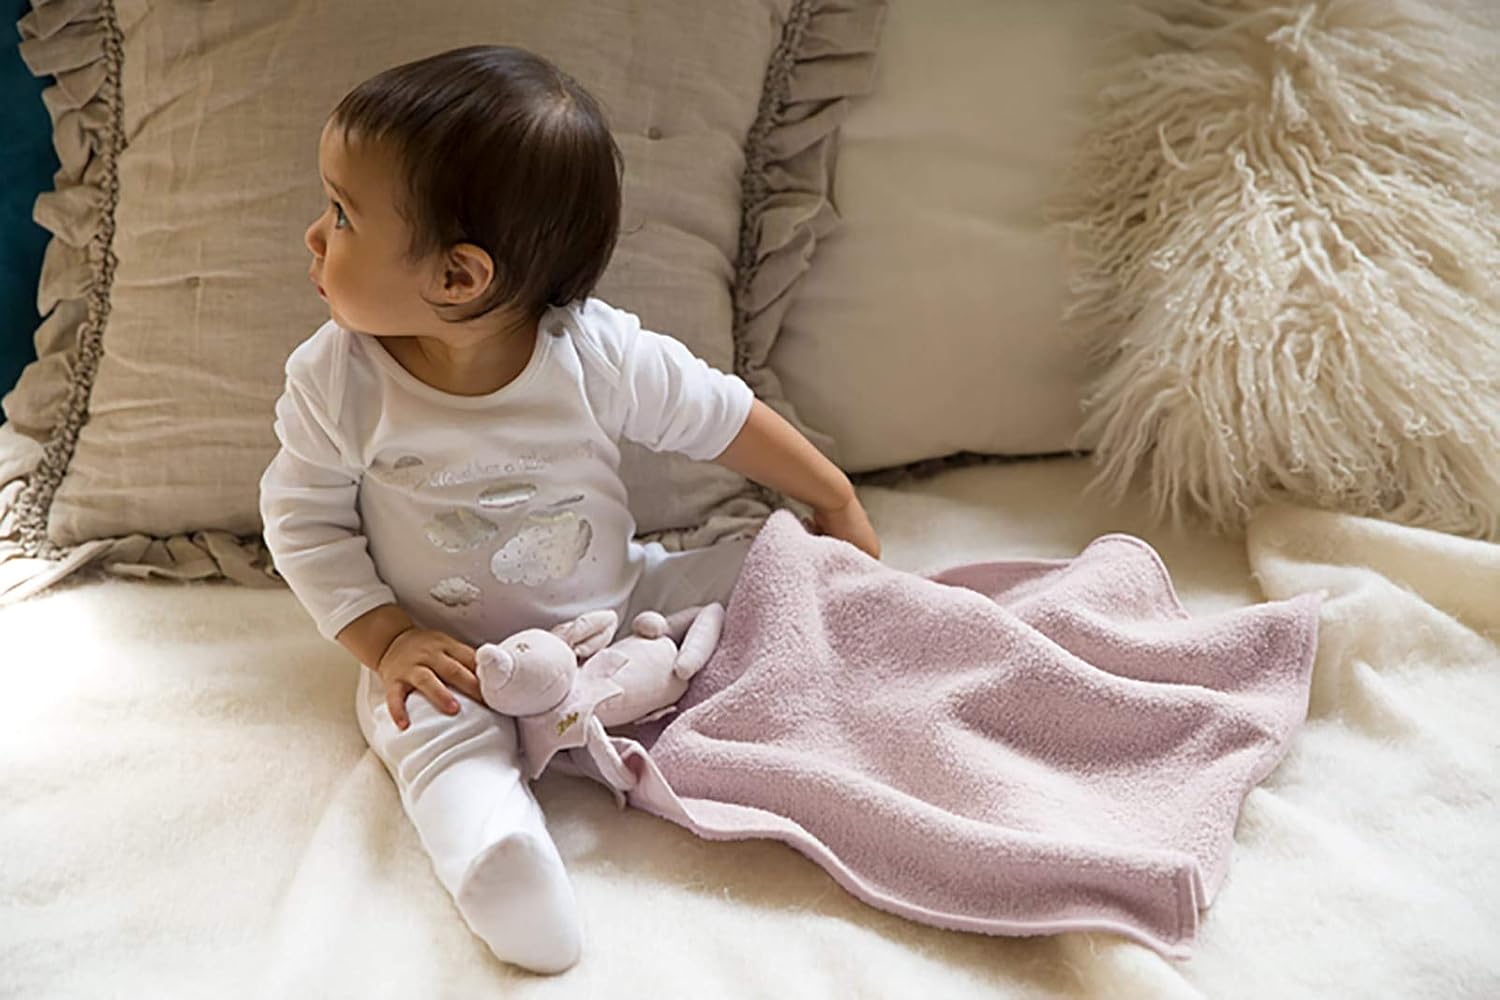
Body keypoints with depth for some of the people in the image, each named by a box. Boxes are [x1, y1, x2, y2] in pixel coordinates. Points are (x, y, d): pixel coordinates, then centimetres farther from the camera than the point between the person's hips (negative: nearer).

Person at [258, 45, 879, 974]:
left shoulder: (598, 355, -18)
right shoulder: (336, 381, -14)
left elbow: (722, 417, -5)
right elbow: (302, 519, -4)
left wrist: (837, 504, 4)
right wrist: (385, 640, -16)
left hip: (617, 606, 2)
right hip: (450, 654, -1)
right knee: (441, 733, -31)